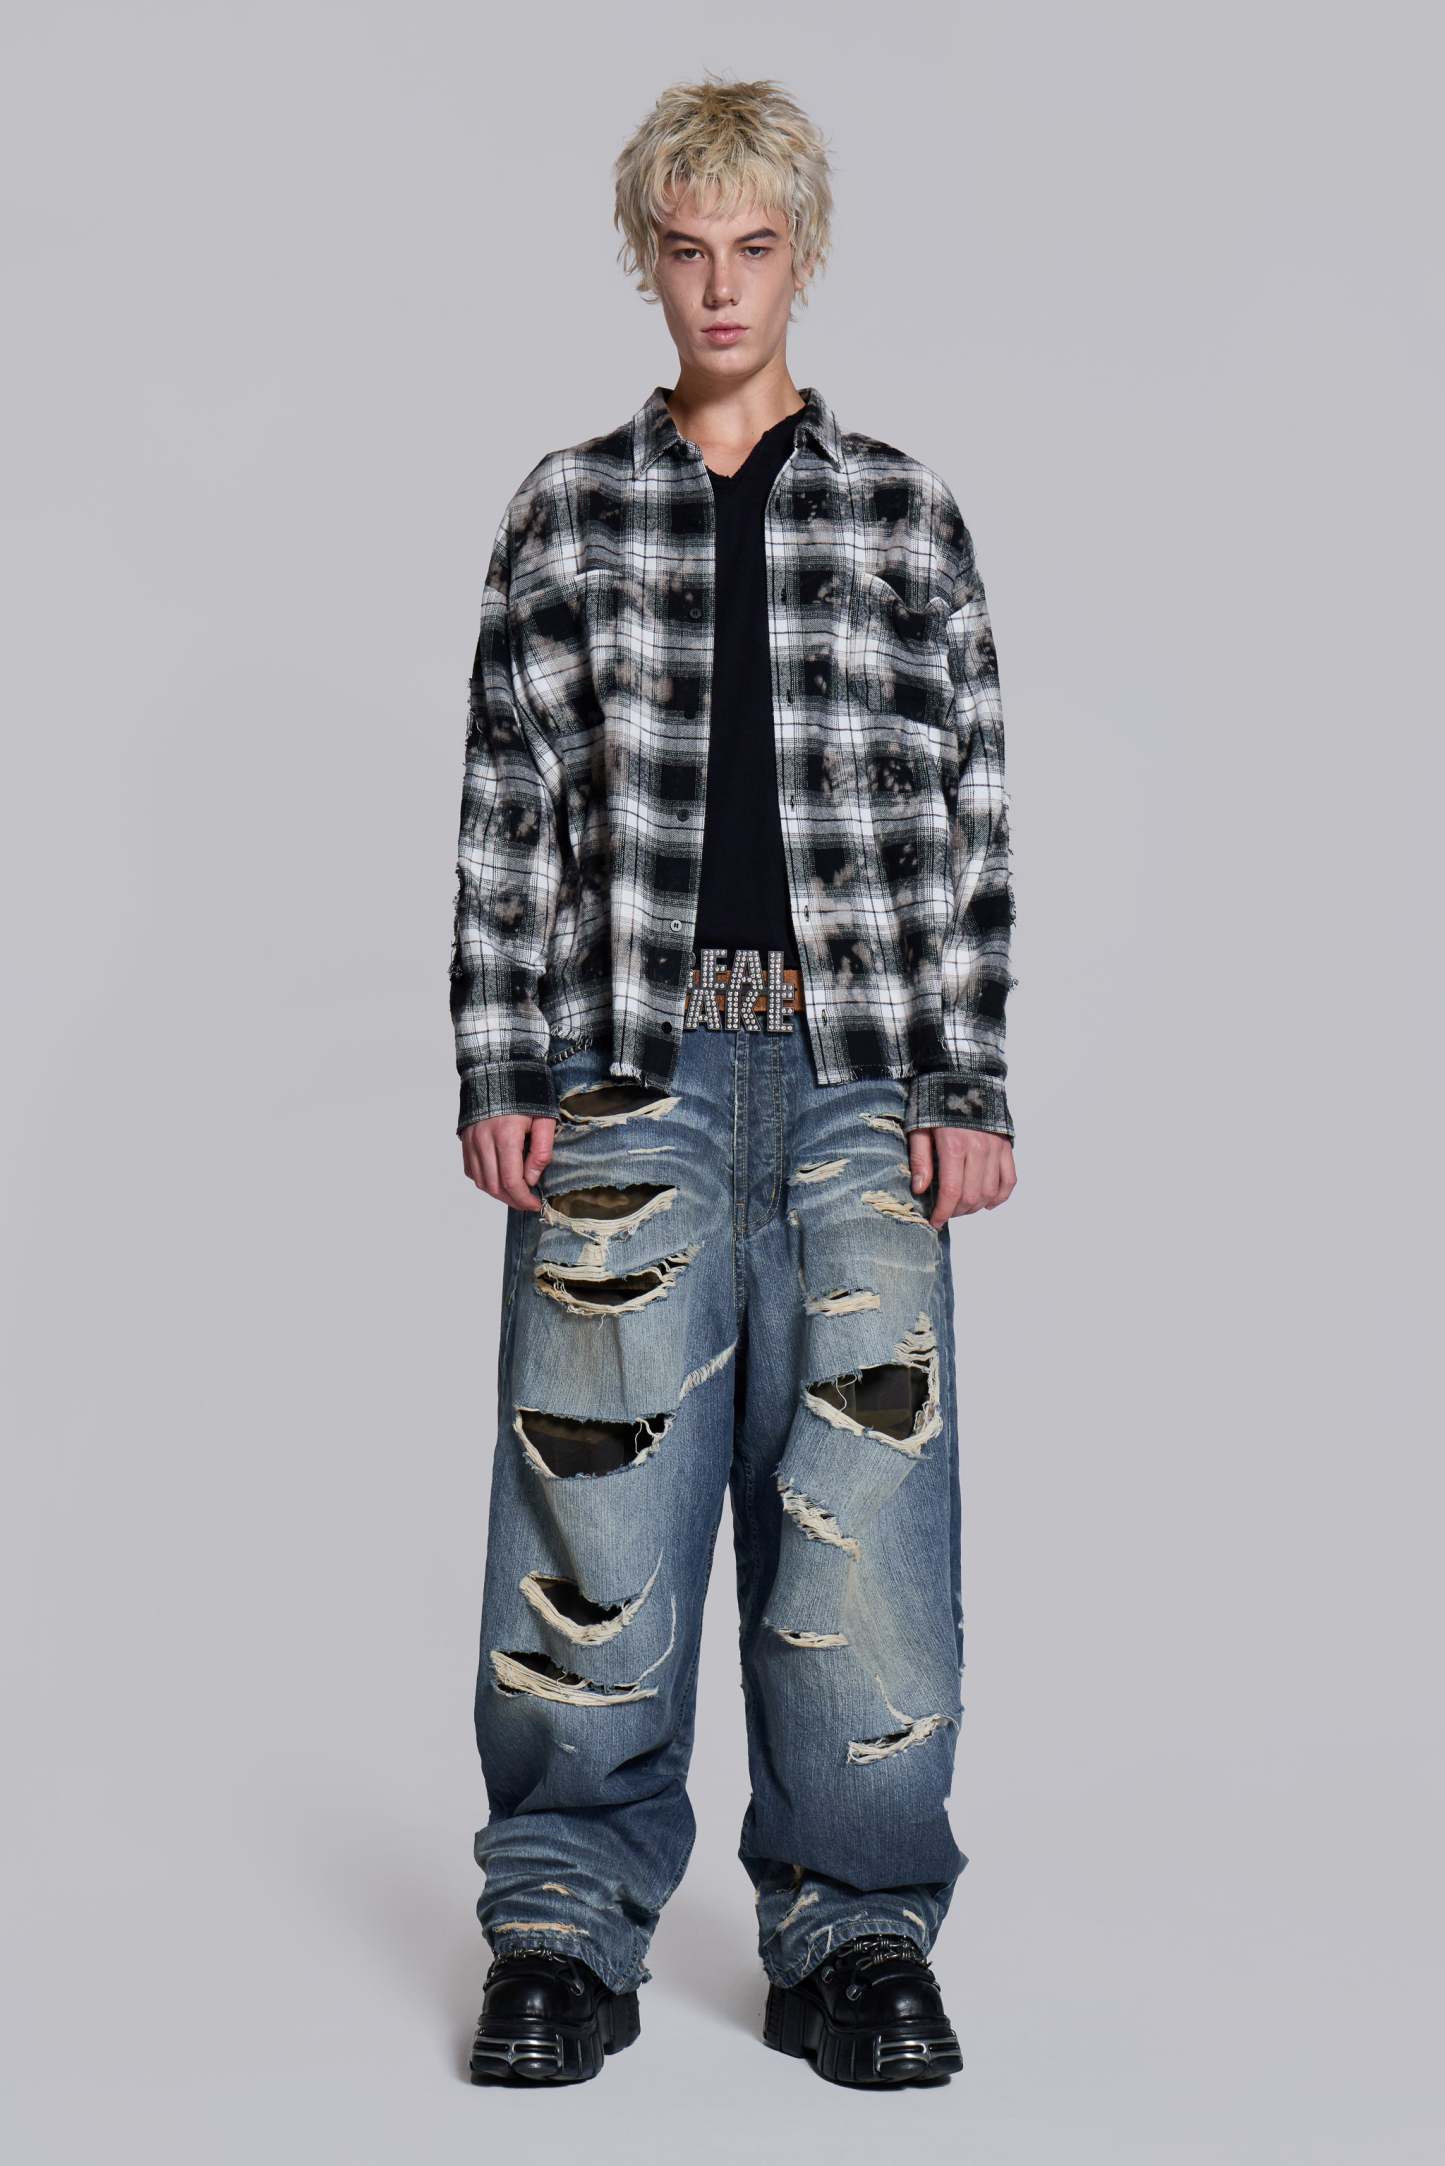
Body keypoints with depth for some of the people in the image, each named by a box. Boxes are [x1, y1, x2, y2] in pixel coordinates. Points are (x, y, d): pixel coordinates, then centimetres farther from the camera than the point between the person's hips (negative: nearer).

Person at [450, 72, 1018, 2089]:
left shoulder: (904, 514, 10)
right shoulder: (568, 512, 10)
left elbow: (971, 818, 7)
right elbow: (505, 808, 8)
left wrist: (972, 1089, 1)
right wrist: (500, 1069, -1)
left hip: (856, 1082, 0)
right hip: (630, 1069, 0)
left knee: (864, 1491, -1)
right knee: (595, 1491, -1)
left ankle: (857, 1933, 12)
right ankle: (568, 1921, 13)